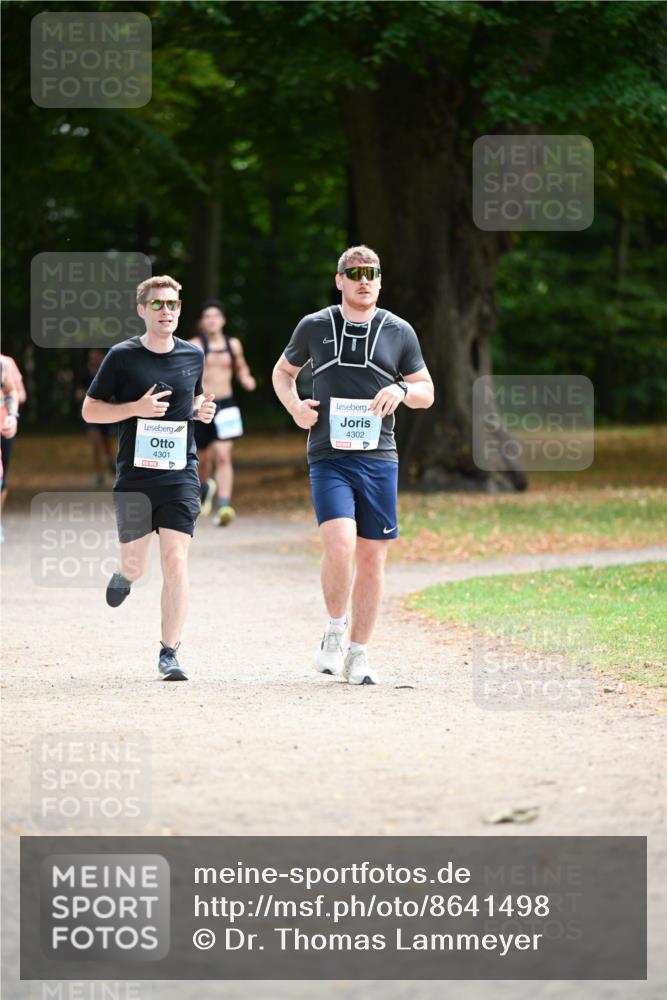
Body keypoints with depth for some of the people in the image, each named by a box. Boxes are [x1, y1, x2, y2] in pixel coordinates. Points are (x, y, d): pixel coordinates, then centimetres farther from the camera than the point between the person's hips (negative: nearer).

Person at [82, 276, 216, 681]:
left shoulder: (193, 355, 7)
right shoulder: (123, 356, -3)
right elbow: (90, 410, 1)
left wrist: (202, 410, 2)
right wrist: (136, 408, -14)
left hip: (180, 476, 1)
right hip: (134, 476, -1)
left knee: (176, 561, -11)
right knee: (135, 564, 6)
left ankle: (170, 652, -5)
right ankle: (124, 573, 46)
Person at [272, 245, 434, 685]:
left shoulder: (399, 332, 8)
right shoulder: (314, 327, 6)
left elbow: (427, 393, 13)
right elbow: (283, 372, 22)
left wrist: (401, 390, -10)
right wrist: (294, 406, 2)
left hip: (379, 459, 2)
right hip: (329, 457, -2)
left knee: (372, 557, 3)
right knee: (340, 544, -20)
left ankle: (358, 654, 14)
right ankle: (335, 632, 2)